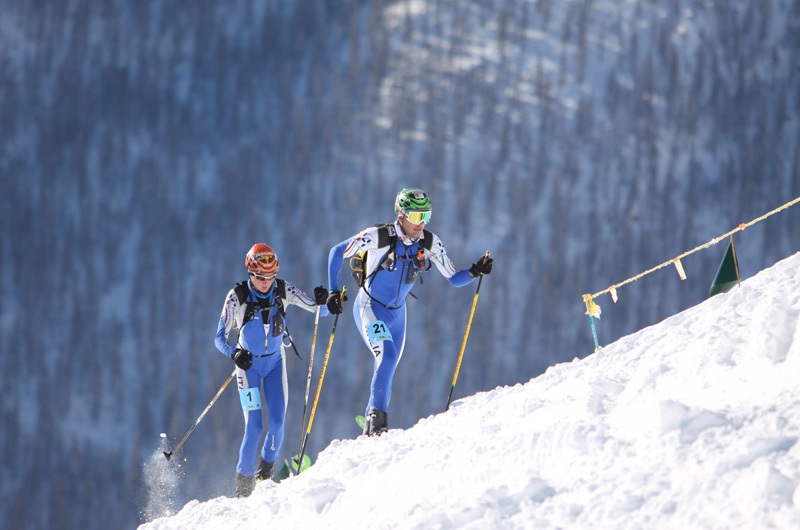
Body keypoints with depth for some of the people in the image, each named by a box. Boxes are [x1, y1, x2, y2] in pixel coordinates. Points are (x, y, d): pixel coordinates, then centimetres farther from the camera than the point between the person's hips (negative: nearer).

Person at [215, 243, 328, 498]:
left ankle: (266, 472, 18)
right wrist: (235, 353, -38)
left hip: (275, 362, 2)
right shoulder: (237, 297, -20)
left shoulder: (283, 291, -13)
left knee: (277, 422, -7)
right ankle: (243, 484, 0)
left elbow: (320, 310, -9)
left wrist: (323, 302, -32)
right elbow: (220, 338, -18)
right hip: (249, 364, -2)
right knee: (254, 426, -13)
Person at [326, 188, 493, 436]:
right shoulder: (378, 237, -20)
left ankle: (371, 424, 32)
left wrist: (474, 272, -22)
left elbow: (454, 278, -2)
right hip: (370, 307, -5)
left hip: (397, 313, 5)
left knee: (386, 371, 15)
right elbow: (337, 253, -8)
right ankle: (377, 416, -24)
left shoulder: (430, 243, -8)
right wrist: (333, 291, -13)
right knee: (387, 357, -27)